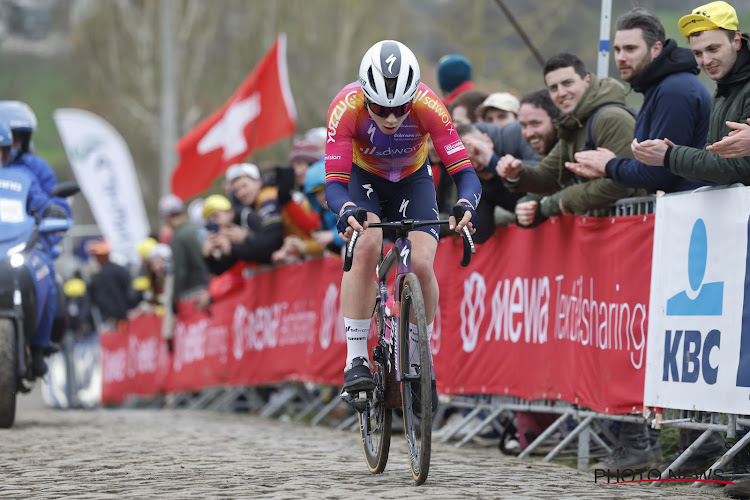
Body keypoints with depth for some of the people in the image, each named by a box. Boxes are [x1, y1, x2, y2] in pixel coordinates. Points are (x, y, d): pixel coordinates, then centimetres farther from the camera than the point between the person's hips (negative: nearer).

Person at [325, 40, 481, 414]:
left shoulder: (428, 106, -33)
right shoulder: (347, 107, -34)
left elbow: (465, 172, -33)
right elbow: (334, 183, -34)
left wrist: (465, 207, -54)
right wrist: (347, 212, -56)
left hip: (413, 181, 1)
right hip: (363, 179, -1)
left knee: (421, 265, -20)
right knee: (366, 247, -31)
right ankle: (356, 360, -22)